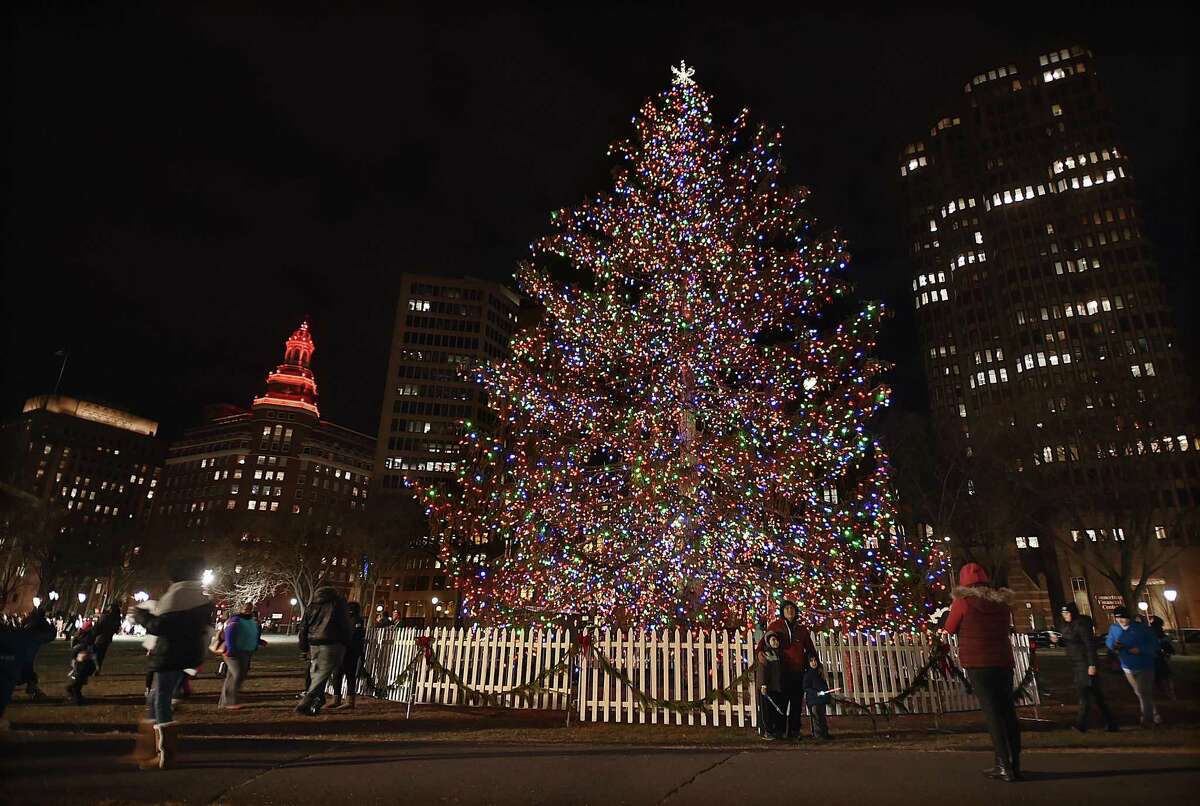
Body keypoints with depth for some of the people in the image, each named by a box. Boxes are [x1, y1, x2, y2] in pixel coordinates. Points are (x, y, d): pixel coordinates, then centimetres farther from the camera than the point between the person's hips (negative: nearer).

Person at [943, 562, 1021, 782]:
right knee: (1008, 710, 11)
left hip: (977, 663, -5)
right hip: (1003, 661, 5)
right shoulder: (1001, 602, 8)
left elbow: (950, 629, 3)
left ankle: (1005, 765, -3)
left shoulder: (963, 601, -8)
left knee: (992, 712, -3)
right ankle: (1015, 763, 16)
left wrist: (953, 609, 17)